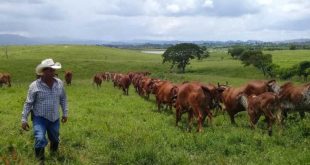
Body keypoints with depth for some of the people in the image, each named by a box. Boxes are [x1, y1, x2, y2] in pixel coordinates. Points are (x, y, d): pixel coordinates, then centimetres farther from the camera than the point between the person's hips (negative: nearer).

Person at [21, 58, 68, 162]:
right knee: (40, 140, -22)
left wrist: (65, 113, 11)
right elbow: (28, 103, -8)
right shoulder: (34, 86, -14)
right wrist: (24, 119, -9)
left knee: (55, 140, 19)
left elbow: (63, 99, 10)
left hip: (54, 118, 4)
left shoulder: (59, 83, -4)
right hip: (39, 118, -4)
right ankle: (40, 161, 0)